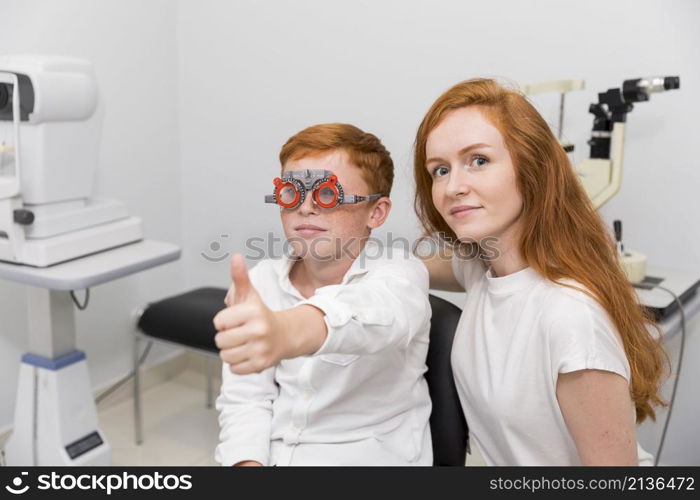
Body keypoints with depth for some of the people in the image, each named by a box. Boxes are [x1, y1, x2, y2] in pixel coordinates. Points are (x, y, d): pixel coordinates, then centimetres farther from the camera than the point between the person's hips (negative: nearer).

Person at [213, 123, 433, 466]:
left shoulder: (400, 274, -9)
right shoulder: (260, 282, 4)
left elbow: (377, 311, -33)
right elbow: (244, 398, 2)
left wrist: (285, 331, -53)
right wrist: (247, 462, -18)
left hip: (367, 456, -2)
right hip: (272, 455, 3)